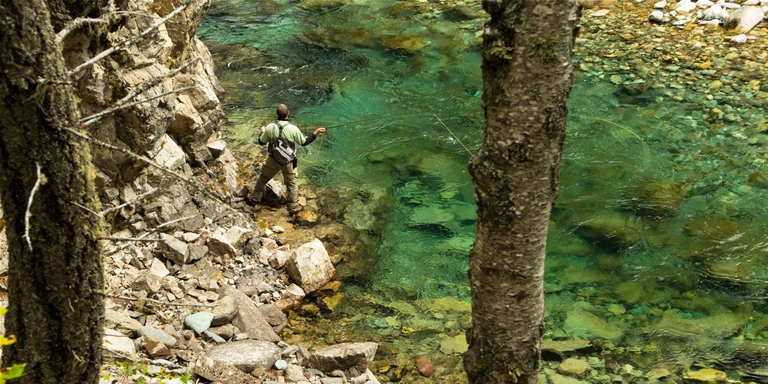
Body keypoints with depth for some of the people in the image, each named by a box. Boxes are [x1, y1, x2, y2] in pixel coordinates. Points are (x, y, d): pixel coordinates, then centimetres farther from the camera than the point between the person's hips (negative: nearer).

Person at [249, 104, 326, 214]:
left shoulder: (270, 127, -15)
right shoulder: (293, 129, -20)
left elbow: (261, 142, 1)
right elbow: (304, 143, -7)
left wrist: (261, 132, 20)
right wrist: (315, 133, 3)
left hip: (273, 160, 1)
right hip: (288, 162, -1)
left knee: (263, 178, 25)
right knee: (291, 184, 16)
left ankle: (255, 198, 38)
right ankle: (293, 207, 25)